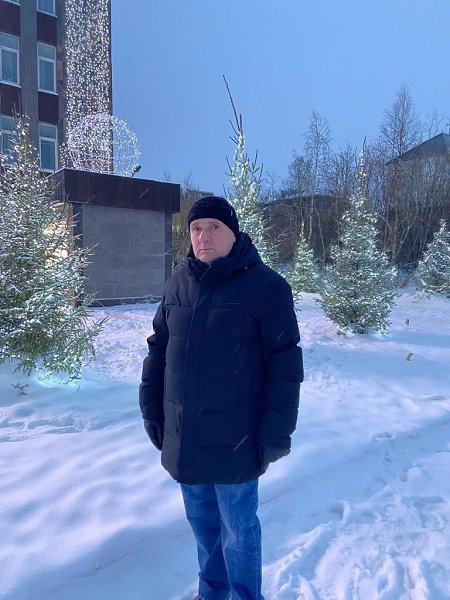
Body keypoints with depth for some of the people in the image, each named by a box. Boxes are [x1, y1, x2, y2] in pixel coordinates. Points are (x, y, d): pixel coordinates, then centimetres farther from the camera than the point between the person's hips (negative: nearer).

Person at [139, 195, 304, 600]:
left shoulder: (266, 286, -12)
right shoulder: (179, 282, 3)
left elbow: (285, 366, -12)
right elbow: (158, 350, 9)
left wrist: (276, 434, -13)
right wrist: (151, 409, 8)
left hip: (235, 441, -4)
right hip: (183, 439, 5)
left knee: (238, 529, 14)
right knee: (202, 522, 23)